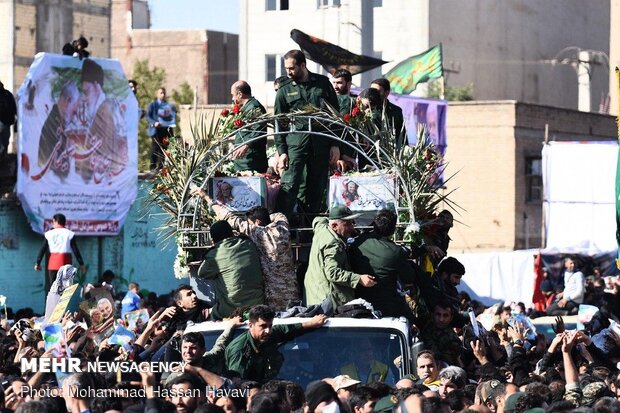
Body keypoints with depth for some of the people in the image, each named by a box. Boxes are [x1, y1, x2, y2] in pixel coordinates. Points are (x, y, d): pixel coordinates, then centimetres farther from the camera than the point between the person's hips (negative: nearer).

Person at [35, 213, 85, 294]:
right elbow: (75, 250, -3)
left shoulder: (49, 234, 5)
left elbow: (43, 249, 5)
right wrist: (81, 264, 1)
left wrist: (38, 263, 11)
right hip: (65, 262, -2)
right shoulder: (69, 234, -1)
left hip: (53, 262, 2)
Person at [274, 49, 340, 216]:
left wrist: (335, 145, 3)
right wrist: (281, 151, -2)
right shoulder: (284, 90, 8)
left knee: (318, 187, 4)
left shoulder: (323, 83, 9)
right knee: (289, 185, -13)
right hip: (295, 142, -2)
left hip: (321, 144, 2)